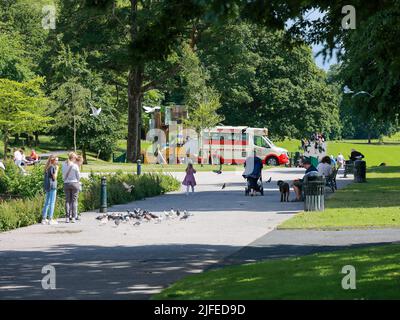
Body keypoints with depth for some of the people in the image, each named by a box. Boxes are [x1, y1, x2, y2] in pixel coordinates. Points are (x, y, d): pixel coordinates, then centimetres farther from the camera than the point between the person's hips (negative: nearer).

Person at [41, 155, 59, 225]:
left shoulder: (47, 168, 15)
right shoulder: (52, 167, -11)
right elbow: (54, 177, -14)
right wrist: (56, 170, -8)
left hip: (47, 187, 9)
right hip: (52, 186, -9)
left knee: (47, 203, 12)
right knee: (52, 203, -6)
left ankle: (44, 219, 12)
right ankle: (50, 219, -8)